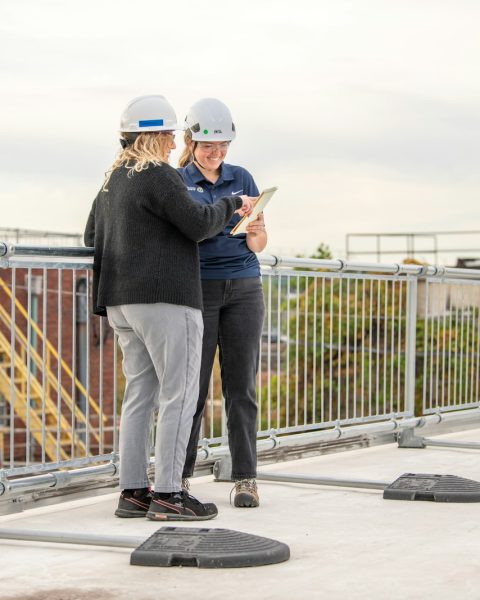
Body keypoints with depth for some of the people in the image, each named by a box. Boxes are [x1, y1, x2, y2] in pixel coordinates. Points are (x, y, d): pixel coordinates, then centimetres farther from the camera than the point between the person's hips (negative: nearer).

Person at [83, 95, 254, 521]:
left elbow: (92, 236, 25)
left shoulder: (112, 181, 17)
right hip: (165, 297, -9)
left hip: (121, 301, 9)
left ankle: (133, 491, 10)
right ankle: (167, 494, -8)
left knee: (140, 393, 11)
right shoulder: (158, 176, -11)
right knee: (179, 393, -6)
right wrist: (231, 205, 3)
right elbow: (199, 223, -13)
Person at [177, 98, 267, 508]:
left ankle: (245, 479, 3)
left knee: (241, 386, 0)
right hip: (196, 287, -2)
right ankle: (181, 478, 4)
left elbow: (260, 243, 10)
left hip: (243, 287, 3)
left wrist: (253, 233, -14)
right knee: (192, 385, -4)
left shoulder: (242, 178, 11)